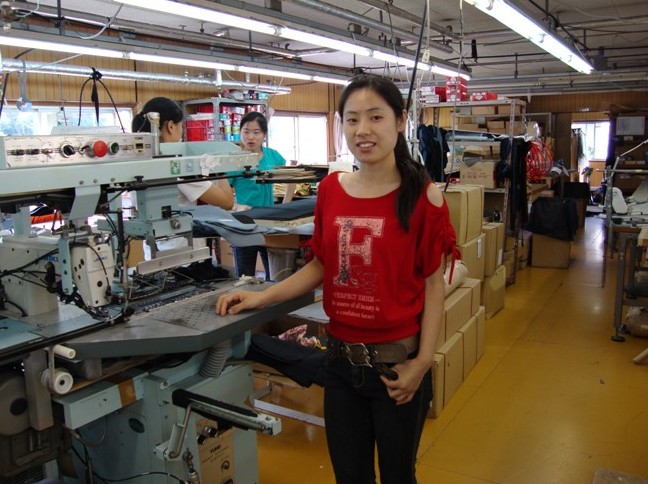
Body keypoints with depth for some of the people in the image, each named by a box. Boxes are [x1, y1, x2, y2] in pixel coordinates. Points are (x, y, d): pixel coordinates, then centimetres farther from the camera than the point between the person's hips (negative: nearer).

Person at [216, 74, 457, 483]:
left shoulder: (423, 196, -12)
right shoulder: (330, 190, 0)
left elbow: (433, 284, -8)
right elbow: (321, 265, 8)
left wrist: (422, 362, -12)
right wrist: (261, 298, -1)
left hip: (397, 362, -3)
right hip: (341, 358, 4)